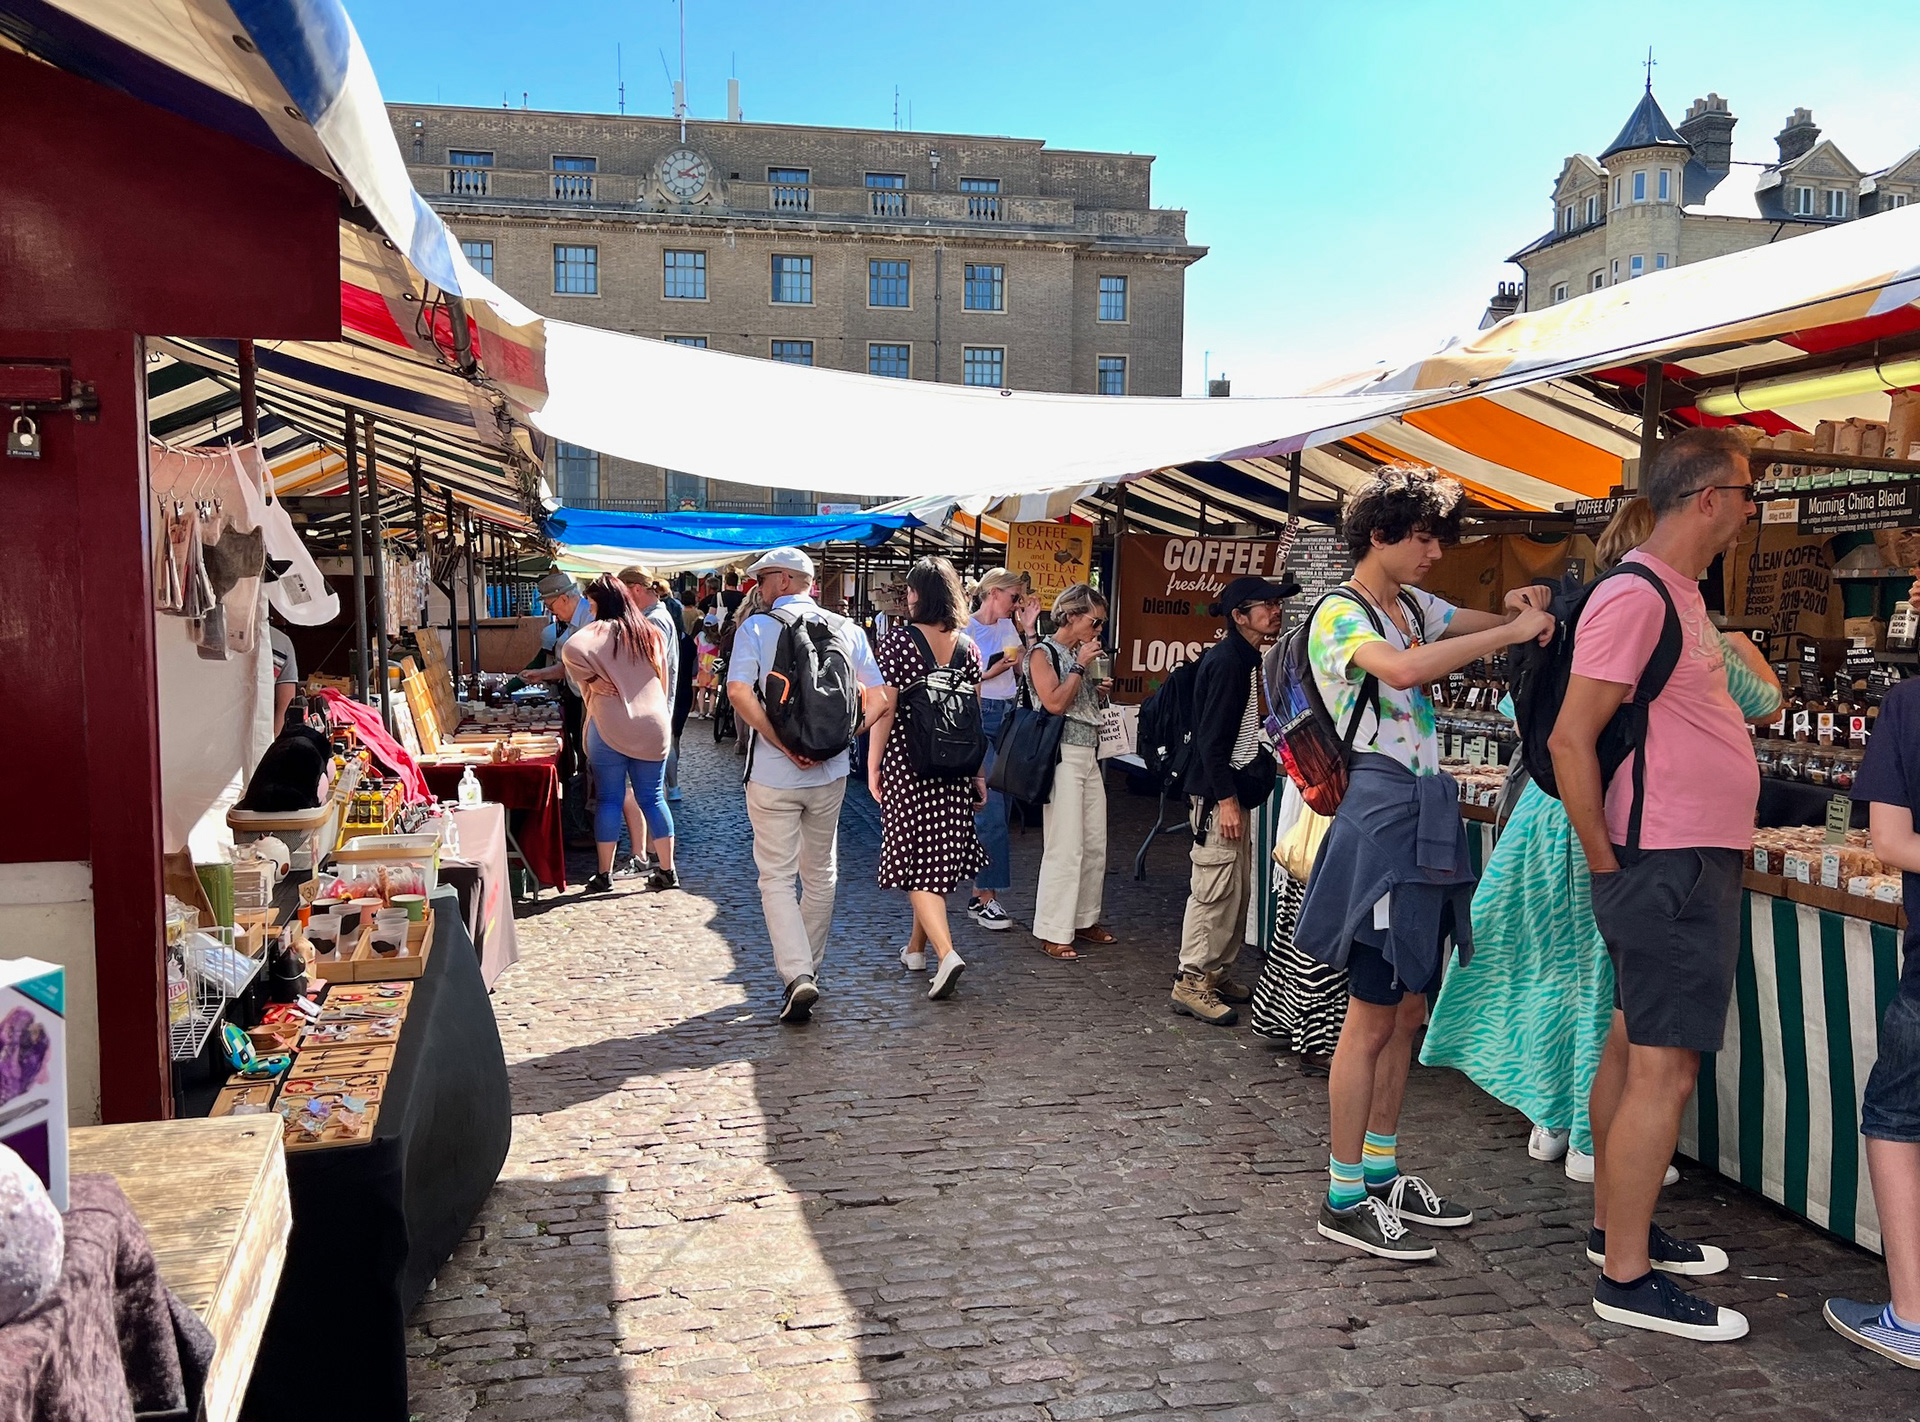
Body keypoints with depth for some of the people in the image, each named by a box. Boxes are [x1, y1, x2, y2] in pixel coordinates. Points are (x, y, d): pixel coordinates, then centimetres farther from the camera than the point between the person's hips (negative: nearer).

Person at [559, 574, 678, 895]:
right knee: (652, 798, 10)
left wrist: (590, 680, -6)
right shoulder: (651, 633, 12)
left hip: (611, 727, -4)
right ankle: (667, 871, 11)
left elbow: (571, 650, -21)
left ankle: (604, 874, 7)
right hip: (652, 727, 5)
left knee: (609, 799, 3)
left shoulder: (601, 630, -5)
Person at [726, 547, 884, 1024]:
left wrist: (785, 746, -18)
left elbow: (739, 693, -21)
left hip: (772, 775, -4)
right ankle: (809, 968, 30)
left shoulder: (755, 626, -7)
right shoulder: (845, 628, 4)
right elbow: (876, 696, 1)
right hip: (830, 773, 4)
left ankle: (797, 975, -11)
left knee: (776, 878, 3)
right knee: (820, 873, 18)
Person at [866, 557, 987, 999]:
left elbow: (886, 709, -10)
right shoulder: (966, 646, 5)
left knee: (916, 857, -1)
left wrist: (873, 763, -2)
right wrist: (978, 773, 13)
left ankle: (946, 953, -16)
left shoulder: (897, 641, -8)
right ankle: (916, 947, 29)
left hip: (907, 760, -5)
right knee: (941, 855, 15)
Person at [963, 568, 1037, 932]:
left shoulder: (1009, 627, 15)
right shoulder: (966, 629, -5)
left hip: (1008, 717, 7)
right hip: (978, 719, -7)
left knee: (999, 808, 6)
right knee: (991, 809, -9)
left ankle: (980, 895, 13)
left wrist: (1029, 631, 7)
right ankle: (987, 896, -1)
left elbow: (1025, 673, 9)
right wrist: (991, 671, -15)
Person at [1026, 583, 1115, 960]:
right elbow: (1055, 703, -17)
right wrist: (1080, 666, -10)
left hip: (1089, 755, 8)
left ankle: (1084, 920, 21)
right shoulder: (1043, 653, -5)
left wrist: (1099, 690, 9)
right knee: (1065, 847, -8)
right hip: (1063, 755, -8)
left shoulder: (1080, 654, 17)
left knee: (1096, 844, 9)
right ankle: (1053, 932, -2)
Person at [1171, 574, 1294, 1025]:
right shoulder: (1226, 661, -16)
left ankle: (1217, 974, 24)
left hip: (1234, 793, 11)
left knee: (1236, 890, 15)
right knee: (1216, 890, -7)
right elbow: (1212, 738, -21)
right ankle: (1191, 982, 0)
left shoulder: (1244, 659, 15)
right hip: (1218, 797, -11)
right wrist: (1226, 800, -23)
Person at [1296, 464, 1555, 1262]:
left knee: (1407, 1008, 13)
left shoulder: (1415, 606, 15)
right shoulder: (1338, 615, -11)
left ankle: (1381, 1174, 25)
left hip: (1427, 819, 9)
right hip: (1381, 815, -9)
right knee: (1373, 1015, -4)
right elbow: (1405, 668, -31)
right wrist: (1514, 631, -24)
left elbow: (1491, 621, 25)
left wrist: (1520, 606, 1)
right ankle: (1345, 1198, 6)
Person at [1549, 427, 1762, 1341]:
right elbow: (1571, 738, -21)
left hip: (1693, 862, 10)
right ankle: (1626, 1277, 3)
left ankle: (1617, 1226, 29)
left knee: (1634, 1048, 16)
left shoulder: (1679, 594, 16)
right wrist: (1606, 863, -16)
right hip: (1668, 866, -10)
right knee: (1664, 1068, -6)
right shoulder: (1636, 596, -16)